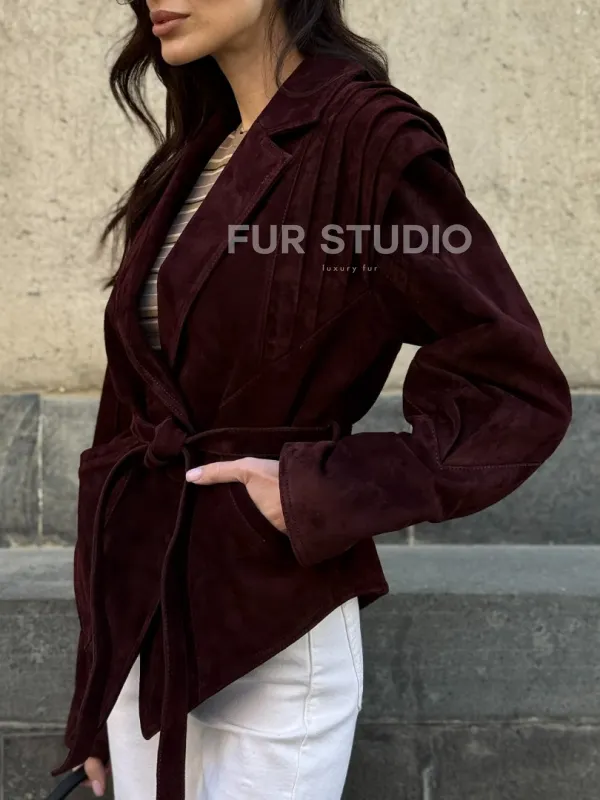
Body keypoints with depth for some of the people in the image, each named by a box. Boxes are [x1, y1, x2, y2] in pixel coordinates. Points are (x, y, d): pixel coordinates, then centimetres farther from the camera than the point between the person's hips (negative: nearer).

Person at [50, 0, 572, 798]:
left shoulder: (370, 138, -13)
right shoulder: (191, 159, 8)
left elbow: (518, 393, -12)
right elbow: (134, 408, 11)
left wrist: (316, 496, -18)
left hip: (272, 634, -6)